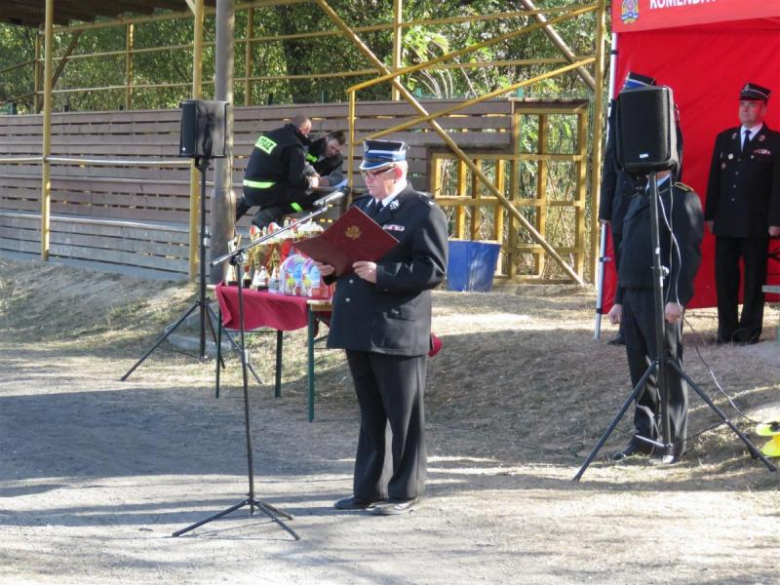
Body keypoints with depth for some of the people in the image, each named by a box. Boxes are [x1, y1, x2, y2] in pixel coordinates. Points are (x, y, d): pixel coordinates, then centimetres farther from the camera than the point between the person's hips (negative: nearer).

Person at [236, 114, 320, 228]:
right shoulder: (294, 146, -12)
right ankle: (267, 217, -17)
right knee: (311, 196, -10)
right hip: (265, 193, -9)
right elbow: (297, 179, -14)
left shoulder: (272, 134, 13)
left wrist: (310, 172, 24)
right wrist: (311, 182, 6)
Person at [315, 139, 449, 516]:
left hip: (397, 332, -7)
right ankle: (368, 489, 22)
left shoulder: (423, 212, -7)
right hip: (358, 329, 8)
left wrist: (382, 274, -22)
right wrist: (331, 267, 3)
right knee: (370, 415, 15)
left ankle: (404, 492, 10)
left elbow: (433, 270, -14)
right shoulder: (360, 207, 17)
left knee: (404, 417, 1)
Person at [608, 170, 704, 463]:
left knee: (668, 369, -3)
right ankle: (644, 435, 18)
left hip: (661, 298, -8)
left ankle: (673, 442, 2)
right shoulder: (638, 199, 20)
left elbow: (689, 253, -13)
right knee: (639, 369, 10)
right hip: (632, 295, 8)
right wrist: (619, 299, 18)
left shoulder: (682, 198, -6)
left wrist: (676, 299, -20)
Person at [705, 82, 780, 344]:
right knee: (724, 276, 4)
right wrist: (710, 215, 7)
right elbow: (714, 179, 13)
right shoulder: (724, 139, 13)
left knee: (754, 278, 2)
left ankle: (750, 330, 7)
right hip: (726, 222, 4)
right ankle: (727, 328, 12)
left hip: (756, 223, -4)